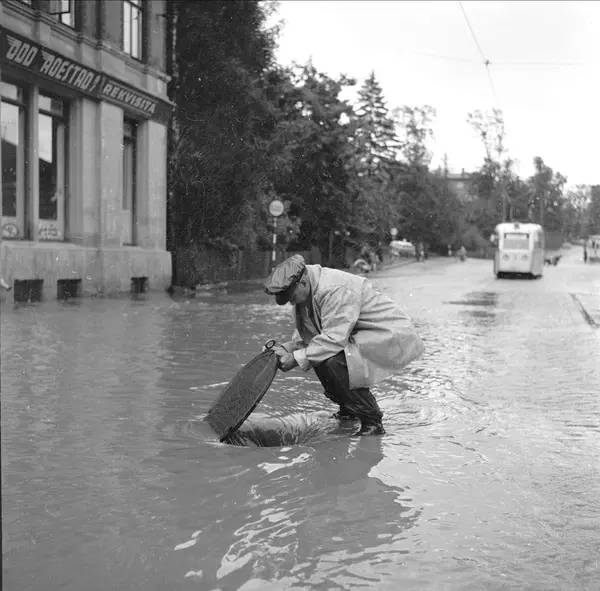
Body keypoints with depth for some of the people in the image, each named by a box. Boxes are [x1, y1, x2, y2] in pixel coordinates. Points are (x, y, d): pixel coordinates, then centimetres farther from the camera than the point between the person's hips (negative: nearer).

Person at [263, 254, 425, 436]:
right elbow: (305, 334, 10)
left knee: (332, 362, -26)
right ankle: (349, 409, 24)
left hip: (392, 335, -10)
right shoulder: (303, 292, 4)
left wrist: (297, 358, -28)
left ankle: (372, 422, -13)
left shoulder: (335, 290, -27)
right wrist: (286, 349, -9)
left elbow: (335, 337, -32)